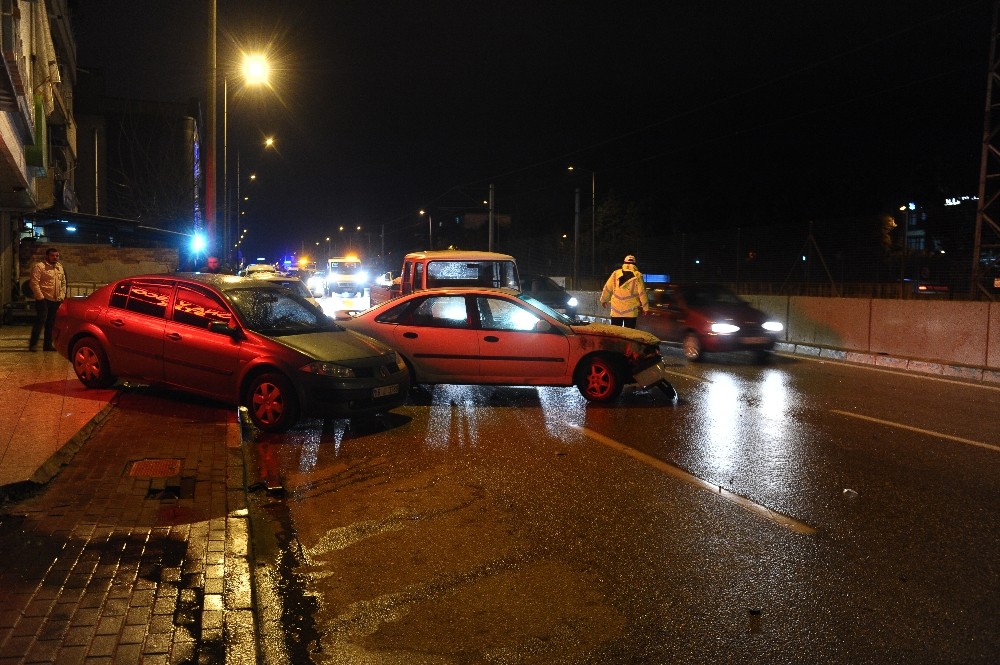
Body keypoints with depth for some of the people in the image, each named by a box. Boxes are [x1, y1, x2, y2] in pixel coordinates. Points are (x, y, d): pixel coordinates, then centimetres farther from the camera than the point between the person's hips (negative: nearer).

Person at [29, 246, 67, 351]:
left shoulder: (60, 267, 16)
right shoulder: (39, 266, -6)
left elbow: (63, 283, 22)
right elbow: (34, 283, -12)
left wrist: (62, 296, 11)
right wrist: (40, 297, -16)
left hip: (56, 300, 7)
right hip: (44, 299, -7)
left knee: (51, 323, 9)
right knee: (41, 321, -11)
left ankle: (47, 344, 15)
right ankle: (33, 343, -6)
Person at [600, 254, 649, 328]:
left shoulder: (616, 273, 1)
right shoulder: (637, 275, -5)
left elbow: (607, 288, 7)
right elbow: (642, 292, -5)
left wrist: (604, 300, 22)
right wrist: (645, 307, 4)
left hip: (616, 310, 2)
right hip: (631, 311, -2)